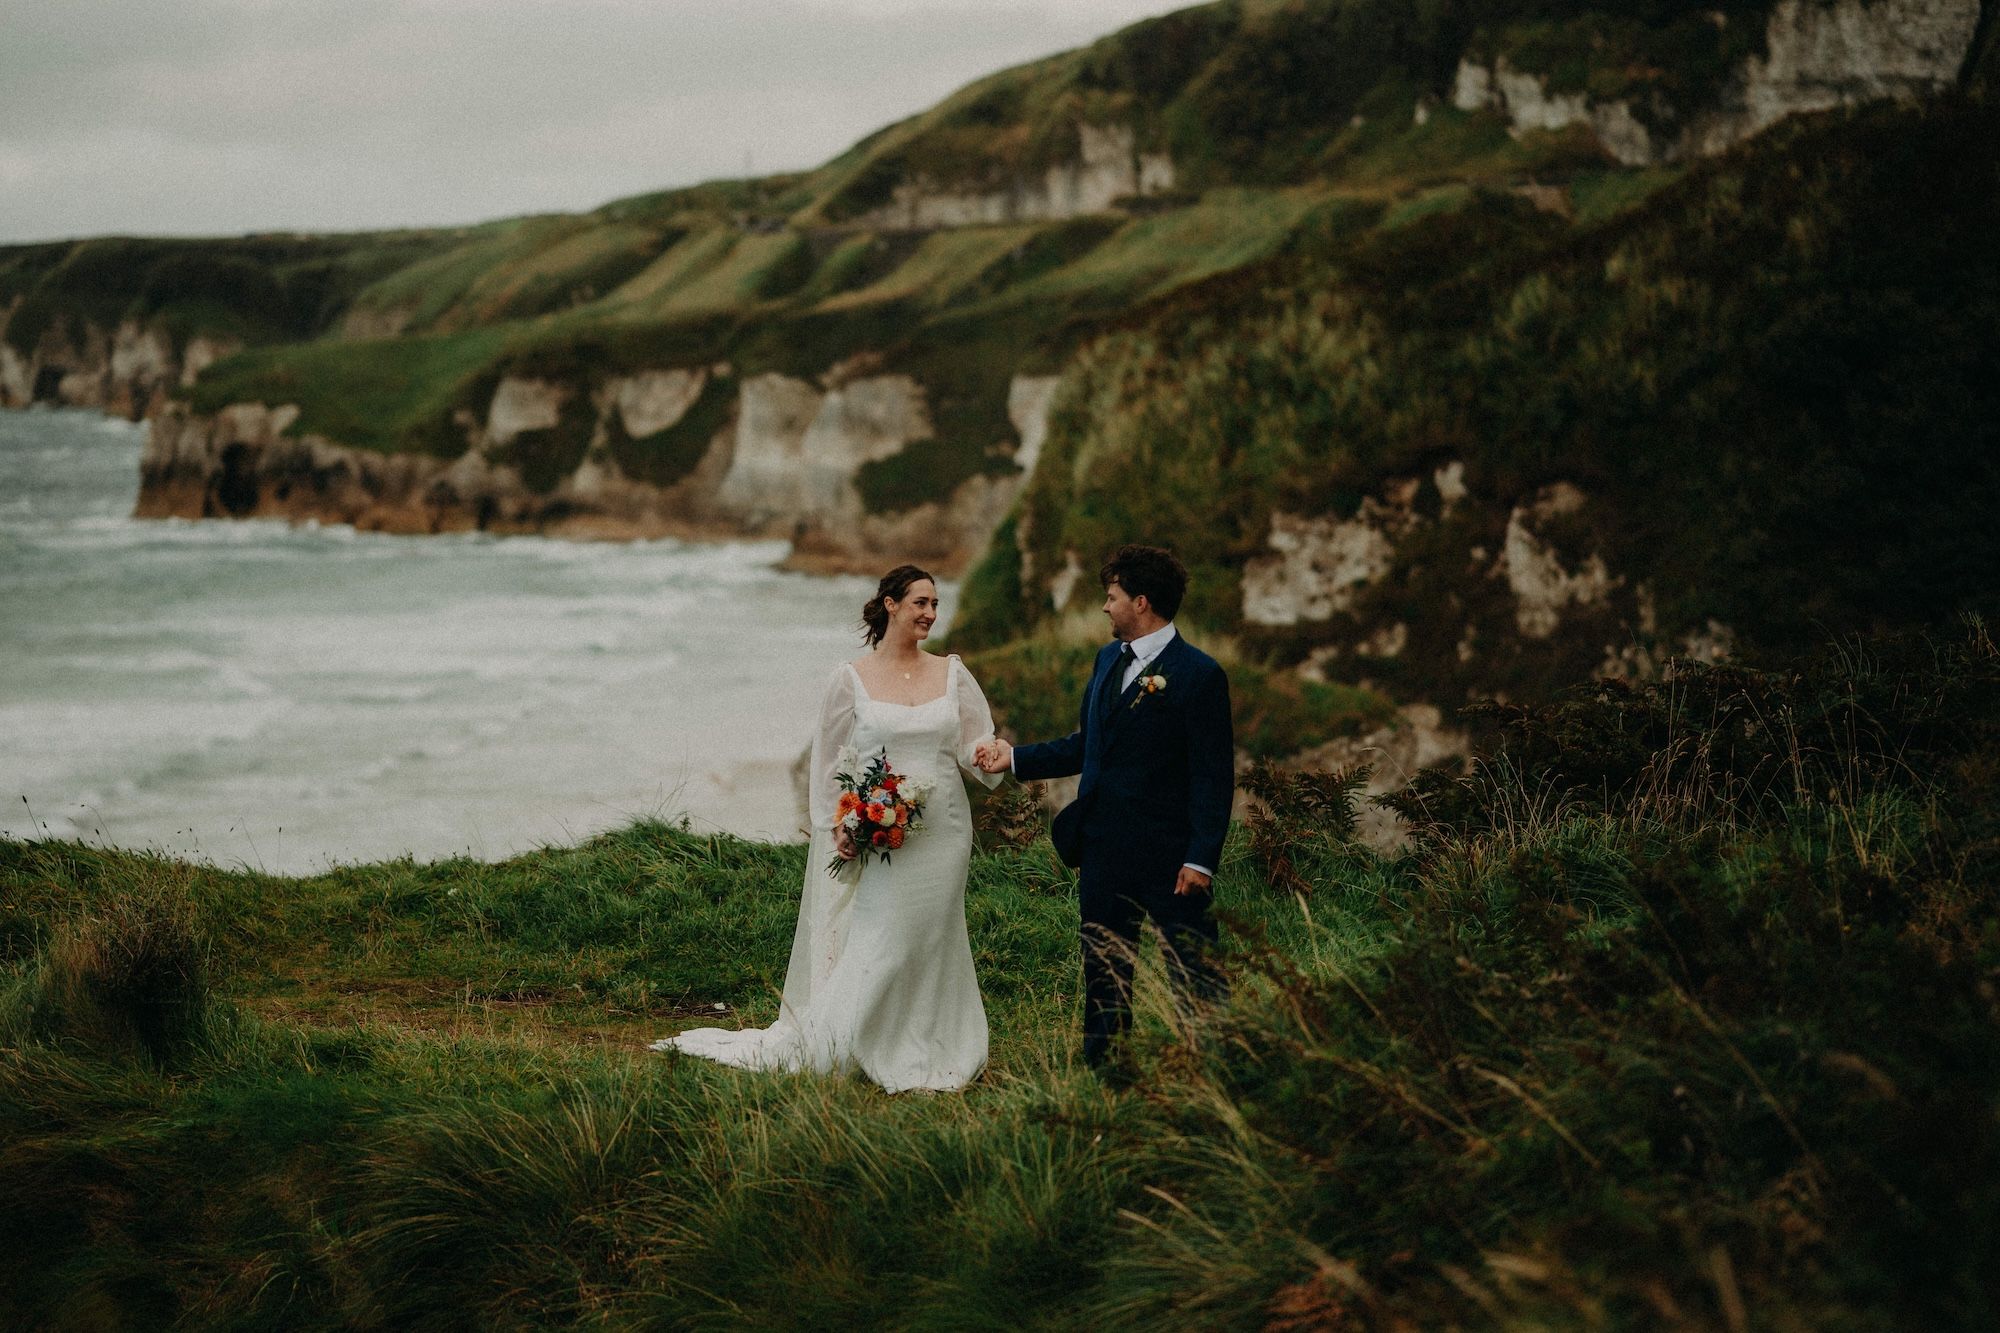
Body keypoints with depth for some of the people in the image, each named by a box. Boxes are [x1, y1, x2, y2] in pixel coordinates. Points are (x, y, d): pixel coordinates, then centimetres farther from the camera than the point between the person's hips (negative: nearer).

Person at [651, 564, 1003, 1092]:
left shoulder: (952, 673, 7)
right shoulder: (851, 679, -1)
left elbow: (975, 744, 7)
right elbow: (829, 761, 1)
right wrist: (837, 827, -8)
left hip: (941, 832, 3)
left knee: (928, 943, 7)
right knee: (871, 945, -6)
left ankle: (925, 1055, 15)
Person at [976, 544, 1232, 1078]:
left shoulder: (1198, 674, -12)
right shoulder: (1108, 660, 11)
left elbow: (1214, 775, -13)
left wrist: (1201, 858, -18)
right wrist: (1016, 758, 13)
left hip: (1168, 854, -8)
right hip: (1105, 850, 8)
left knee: (1195, 971, -2)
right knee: (1103, 970, 13)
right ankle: (1102, 1071, 22)